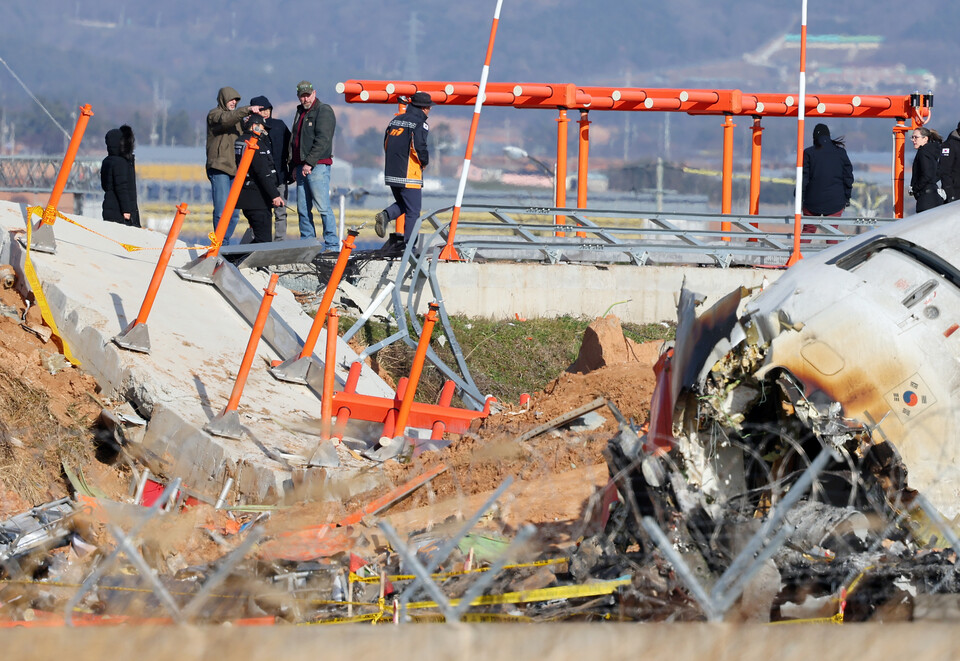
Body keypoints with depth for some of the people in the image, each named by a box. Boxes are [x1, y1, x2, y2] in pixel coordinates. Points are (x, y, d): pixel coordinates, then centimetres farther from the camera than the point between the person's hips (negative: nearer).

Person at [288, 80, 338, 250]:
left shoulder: (324, 111, -5)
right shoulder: (300, 113, 21)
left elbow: (322, 140, -14)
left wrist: (309, 163, -17)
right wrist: (294, 165, 14)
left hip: (318, 167, -8)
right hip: (301, 167, 8)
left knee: (323, 207, -12)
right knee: (303, 209, 7)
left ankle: (332, 245, -11)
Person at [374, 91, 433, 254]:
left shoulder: (395, 120, 13)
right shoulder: (419, 124, -10)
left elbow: (386, 144, 15)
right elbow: (419, 147, -19)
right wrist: (424, 162, 0)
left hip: (391, 173, 7)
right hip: (409, 174, -7)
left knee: (402, 204, 22)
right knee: (412, 211, 2)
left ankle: (385, 216, -6)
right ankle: (404, 244, 0)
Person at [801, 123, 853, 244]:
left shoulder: (808, 153, -4)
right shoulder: (840, 152, 2)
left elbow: (803, 177, -4)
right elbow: (848, 176, 6)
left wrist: (799, 198, 2)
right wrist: (847, 198, 14)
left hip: (813, 200, -1)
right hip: (835, 201, 1)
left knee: (808, 229, 9)